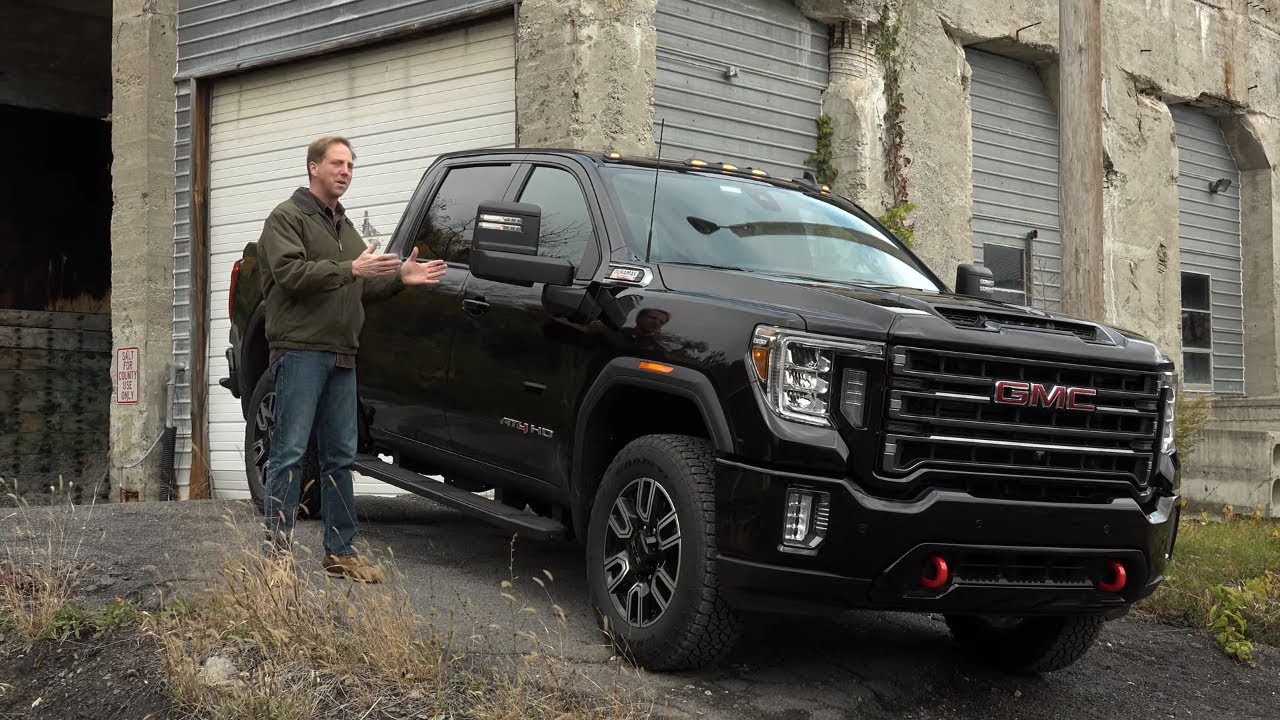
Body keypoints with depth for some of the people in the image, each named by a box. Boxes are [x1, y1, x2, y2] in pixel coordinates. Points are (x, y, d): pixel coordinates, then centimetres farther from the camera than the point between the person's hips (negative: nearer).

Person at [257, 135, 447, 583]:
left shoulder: (345, 228, 24)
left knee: (340, 457, 9)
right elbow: (290, 273, -17)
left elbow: (362, 289, 25)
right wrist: (351, 268, -23)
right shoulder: (287, 218, -1)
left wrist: (399, 278, 7)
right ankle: (276, 553, -6)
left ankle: (341, 551, 14)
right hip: (300, 349, -8)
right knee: (290, 454, -8)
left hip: (341, 355, 8)